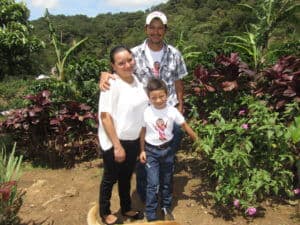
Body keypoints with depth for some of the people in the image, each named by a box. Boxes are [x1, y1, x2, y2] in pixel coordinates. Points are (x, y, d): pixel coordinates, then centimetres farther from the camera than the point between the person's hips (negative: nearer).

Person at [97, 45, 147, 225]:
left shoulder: (137, 79, 1)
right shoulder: (112, 84, -21)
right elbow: (105, 117, -21)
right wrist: (117, 146, -21)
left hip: (134, 140, 6)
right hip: (115, 142, -6)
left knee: (126, 177, 24)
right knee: (110, 178, 14)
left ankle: (127, 208, 45)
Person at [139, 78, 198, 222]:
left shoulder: (172, 111, -10)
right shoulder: (146, 112, -12)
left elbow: (184, 126, 0)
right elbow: (143, 132, -2)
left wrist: (197, 140, 1)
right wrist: (142, 150, -1)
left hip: (167, 150, 2)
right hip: (151, 151, -2)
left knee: (166, 182, 17)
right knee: (153, 184, -3)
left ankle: (166, 208, 39)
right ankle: (151, 216, 13)